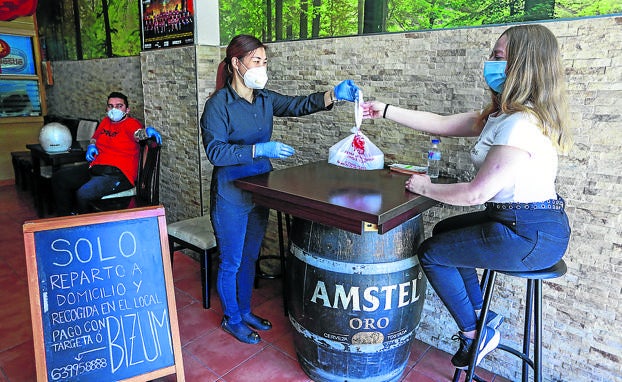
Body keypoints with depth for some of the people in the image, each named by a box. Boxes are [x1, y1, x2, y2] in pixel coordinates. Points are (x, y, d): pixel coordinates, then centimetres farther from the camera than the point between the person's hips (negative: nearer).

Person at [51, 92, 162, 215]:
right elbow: (95, 137, 34)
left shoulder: (131, 123, -6)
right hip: (95, 167, 9)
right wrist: (91, 145, 13)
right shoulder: (105, 121, 17)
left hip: (118, 173, -9)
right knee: (59, 177, 8)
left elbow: (138, 133, -29)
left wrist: (147, 131, -52)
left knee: (83, 194, -28)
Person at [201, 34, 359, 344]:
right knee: (231, 261, 9)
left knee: (250, 257, 19)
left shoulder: (265, 99, 5)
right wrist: (260, 150, -31)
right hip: (230, 193, -6)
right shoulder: (218, 104, -14)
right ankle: (231, 319, 31)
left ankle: (244, 311, 39)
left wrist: (334, 95, -23)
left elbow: (298, 105, -6)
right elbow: (215, 151, -22)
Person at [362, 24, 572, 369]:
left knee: (431, 252, 1)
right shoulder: (500, 117, 7)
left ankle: (474, 335, 19)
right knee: (444, 232, 23)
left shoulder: (521, 125, -24)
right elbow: (440, 124, 9)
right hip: (521, 221, 10)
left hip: (531, 235, -10)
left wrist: (425, 188, -9)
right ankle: (481, 315, 29)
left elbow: (478, 192, -25)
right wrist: (384, 111, 9)